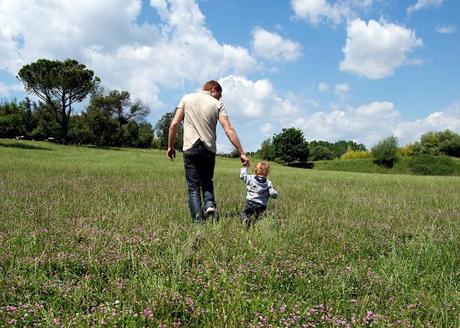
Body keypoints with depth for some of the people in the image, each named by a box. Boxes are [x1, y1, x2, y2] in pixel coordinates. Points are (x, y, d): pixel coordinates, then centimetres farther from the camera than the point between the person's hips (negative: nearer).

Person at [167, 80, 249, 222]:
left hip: (190, 148, 0)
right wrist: (241, 153, -6)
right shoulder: (217, 104, 3)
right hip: (209, 149, 1)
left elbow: (174, 124, 0)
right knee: (207, 181, 22)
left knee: (193, 187, 4)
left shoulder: (187, 98, 7)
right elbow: (229, 130, -6)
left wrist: (170, 146, 10)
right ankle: (210, 204, -3)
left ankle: (198, 221, -4)